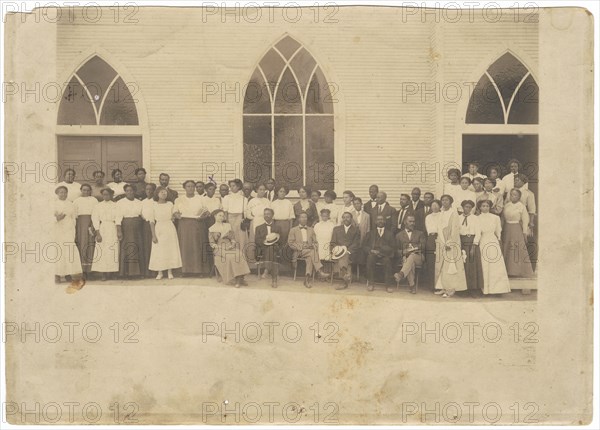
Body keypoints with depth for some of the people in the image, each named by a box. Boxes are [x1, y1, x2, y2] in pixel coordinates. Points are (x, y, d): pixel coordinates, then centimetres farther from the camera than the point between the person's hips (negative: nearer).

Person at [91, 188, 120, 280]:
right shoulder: (98, 206, 9)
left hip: (113, 230, 0)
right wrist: (98, 233, -6)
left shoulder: (115, 205, 8)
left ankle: (111, 272, -1)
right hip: (102, 230, 0)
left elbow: (118, 219, 4)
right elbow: (95, 220, 3)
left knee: (112, 252, -5)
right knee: (102, 252, -6)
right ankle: (103, 274, -4)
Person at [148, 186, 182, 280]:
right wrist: (153, 235, -7)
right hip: (159, 229, -1)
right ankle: (160, 272, 9)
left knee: (170, 250, 2)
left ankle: (170, 272, 10)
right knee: (159, 251, 0)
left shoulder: (170, 204, 5)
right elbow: (152, 222, -2)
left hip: (169, 229, 1)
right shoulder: (154, 206, -1)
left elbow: (173, 218, 10)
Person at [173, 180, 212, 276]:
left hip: (198, 226, 0)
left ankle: (201, 270, -1)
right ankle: (185, 270, -1)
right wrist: (176, 214, -13)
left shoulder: (200, 199, 11)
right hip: (184, 226, 0)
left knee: (198, 247, -5)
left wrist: (204, 215, -12)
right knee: (185, 247, -5)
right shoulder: (179, 199, 12)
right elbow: (174, 211, 9)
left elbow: (207, 211, 10)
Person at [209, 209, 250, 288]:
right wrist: (215, 246, -13)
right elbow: (212, 242, 7)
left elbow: (232, 237, 12)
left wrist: (233, 243, -8)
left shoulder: (228, 225, 22)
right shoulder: (211, 229, 15)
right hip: (219, 247, -2)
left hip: (229, 246, 2)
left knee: (237, 255, -31)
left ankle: (239, 278, -35)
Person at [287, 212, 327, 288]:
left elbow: (315, 242, 21)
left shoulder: (311, 230, 26)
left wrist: (314, 246, -4)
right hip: (298, 252, -3)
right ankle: (319, 271, -41)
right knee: (312, 252, -34)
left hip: (310, 250, 3)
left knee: (310, 257, -34)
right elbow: (290, 243, 3)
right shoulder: (293, 230, 16)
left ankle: (307, 279, -40)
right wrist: (301, 247, -12)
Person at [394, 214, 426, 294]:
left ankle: (401, 274, -62)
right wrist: (403, 252, -6)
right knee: (411, 264, -37)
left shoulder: (420, 234, 23)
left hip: (418, 257, -1)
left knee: (412, 256, -38)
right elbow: (397, 250, 14)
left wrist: (412, 248, -6)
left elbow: (423, 246, 8)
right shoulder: (399, 235, 22)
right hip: (405, 257, 1)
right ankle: (412, 286, -41)